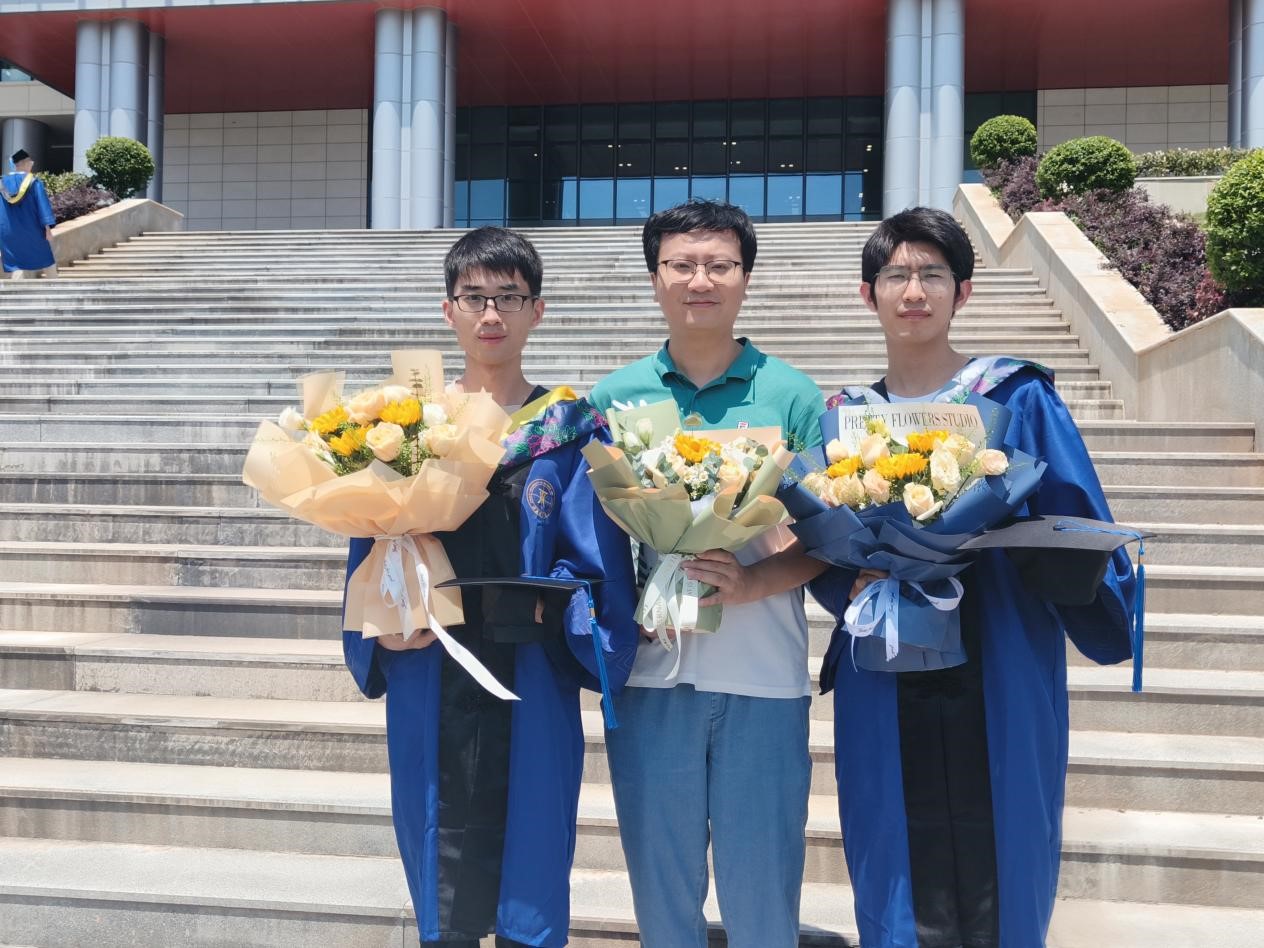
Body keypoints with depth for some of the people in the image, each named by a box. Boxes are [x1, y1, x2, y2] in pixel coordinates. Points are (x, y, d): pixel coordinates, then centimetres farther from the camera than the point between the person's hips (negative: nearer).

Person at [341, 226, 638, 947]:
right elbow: (371, 557, 5)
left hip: (533, 696, -1)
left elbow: (599, 576, -3)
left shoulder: (573, 429, 2)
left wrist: (531, 609, -19)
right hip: (431, 690, 1)